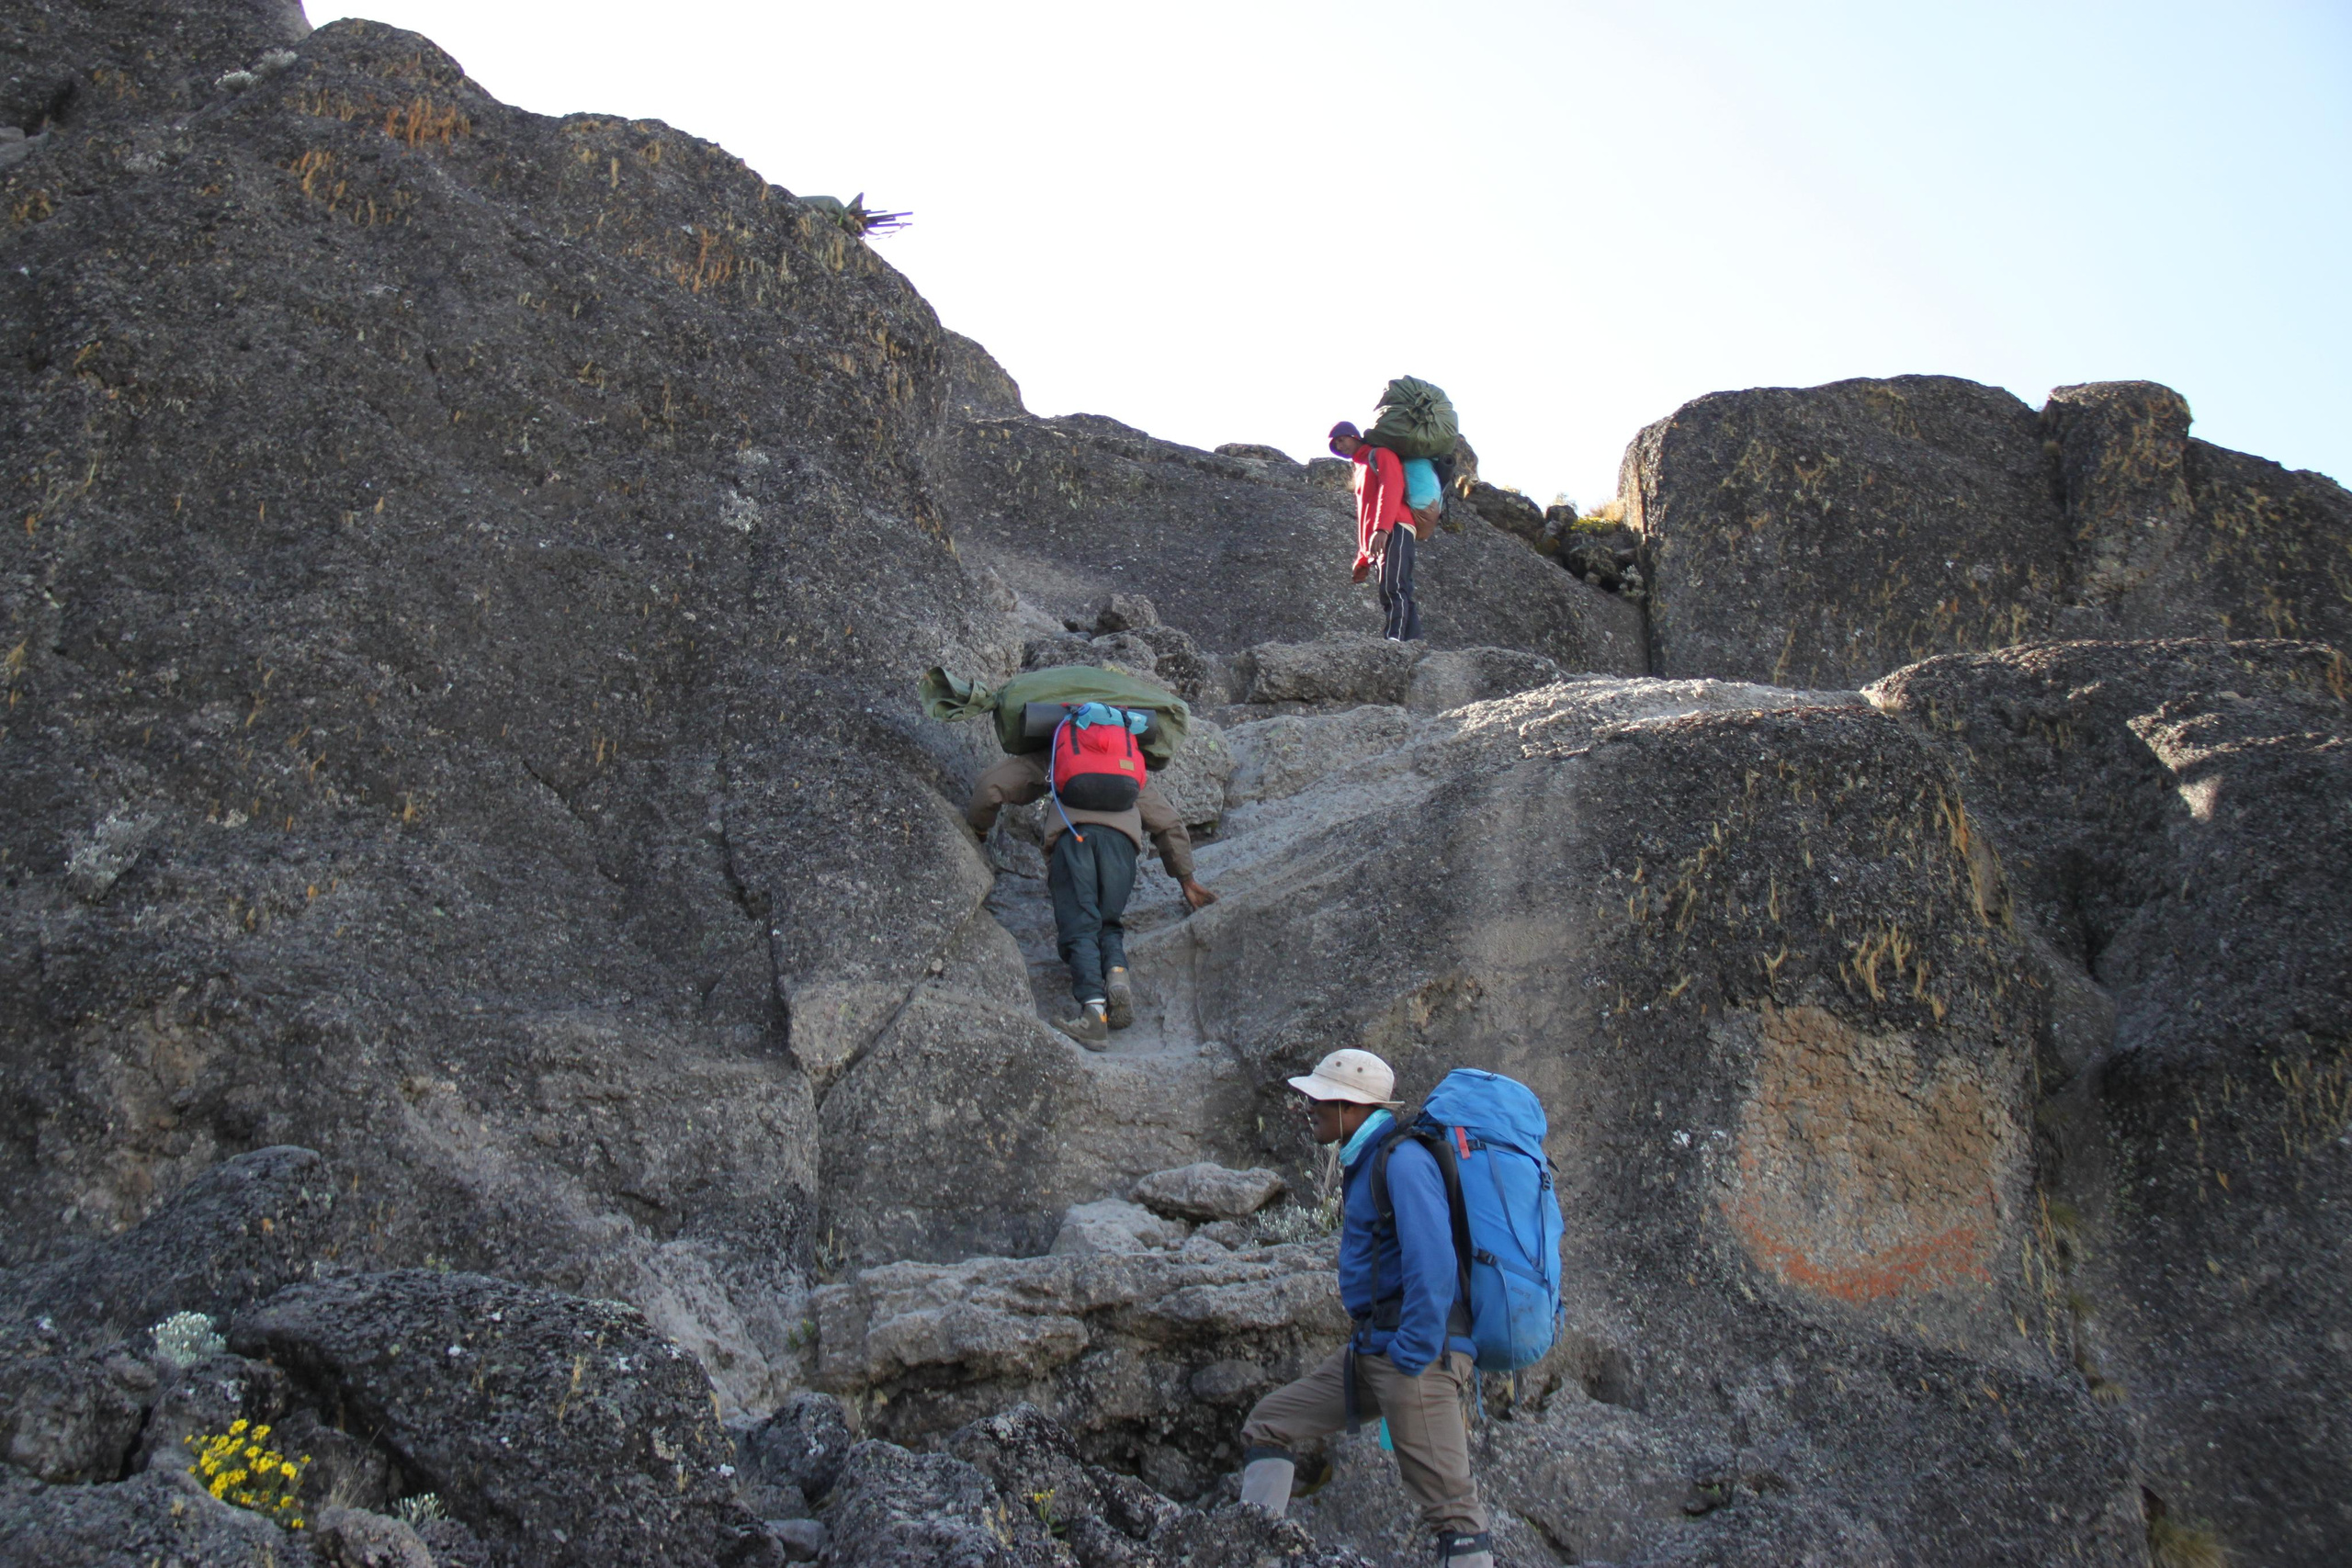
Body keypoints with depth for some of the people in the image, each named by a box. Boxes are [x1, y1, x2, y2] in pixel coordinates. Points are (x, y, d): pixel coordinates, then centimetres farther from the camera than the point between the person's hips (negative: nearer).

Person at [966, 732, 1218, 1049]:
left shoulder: (1049, 758, 35)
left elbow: (991, 786, 29)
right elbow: (1169, 825, 39)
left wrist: (978, 827, 46)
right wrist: (1186, 880, 48)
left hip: (1071, 832, -2)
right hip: (1121, 836, 2)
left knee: (1079, 928, -8)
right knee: (1107, 924, 15)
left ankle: (1094, 1011, -31)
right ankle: (1117, 973, -17)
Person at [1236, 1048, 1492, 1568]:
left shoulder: (1404, 1161, -15)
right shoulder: (1365, 1161, 16)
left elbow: (1433, 1268, -23)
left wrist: (1411, 1358, -19)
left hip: (1418, 1350, -10)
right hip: (1370, 1348, 11)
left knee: (1450, 1507, -9)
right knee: (1268, 1423, 12)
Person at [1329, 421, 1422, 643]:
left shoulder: (1380, 454, 8)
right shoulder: (1360, 468, 35)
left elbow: (1391, 487, -11)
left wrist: (1382, 529, -26)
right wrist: (1363, 559, 26)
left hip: (1394, 532, -9)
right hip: (1375, 543, 9)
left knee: (1392, 589, -24)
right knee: (1401, 595, -1)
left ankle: (1394, 637, -39)